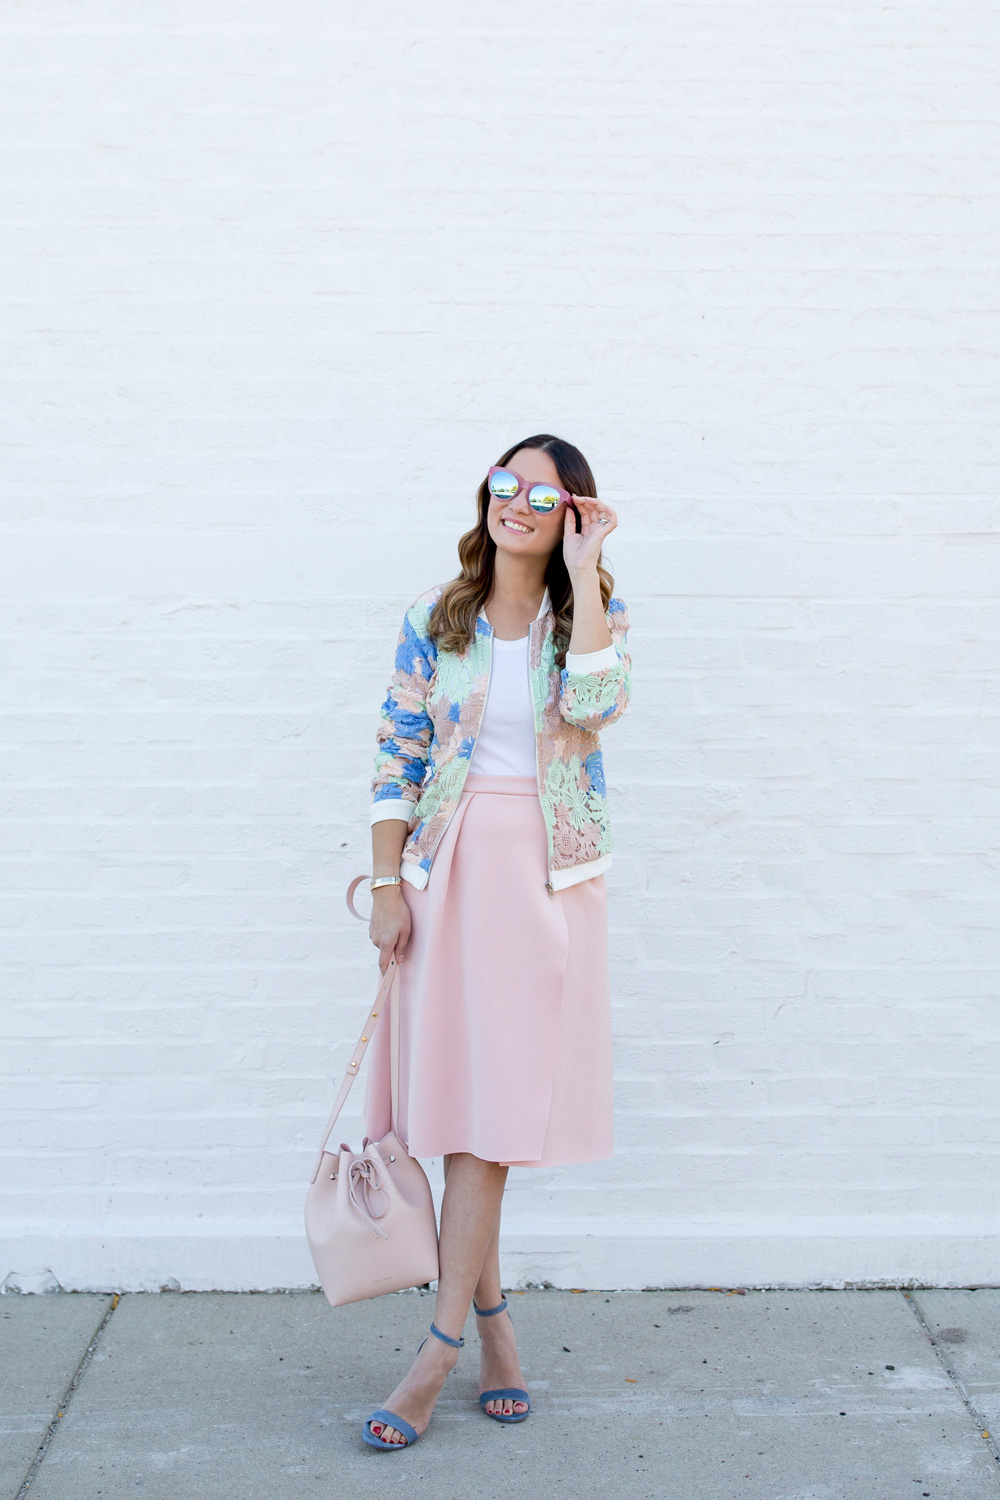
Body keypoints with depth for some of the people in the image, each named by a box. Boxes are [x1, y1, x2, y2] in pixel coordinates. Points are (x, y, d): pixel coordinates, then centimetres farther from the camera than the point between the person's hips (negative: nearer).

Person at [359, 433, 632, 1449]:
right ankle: (490, 1317, 19)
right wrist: (388, 887, -3)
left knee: (496, 1103, -4)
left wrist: (582, 569, -14)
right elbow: (396, 755, 3)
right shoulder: (436, 618, 5)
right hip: (450, 865, 1)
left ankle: (441, 1347, 3)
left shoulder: (595, 615, 4)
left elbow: (596, 703, -19)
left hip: (547, 875, -1)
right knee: (458, 1093, 3)